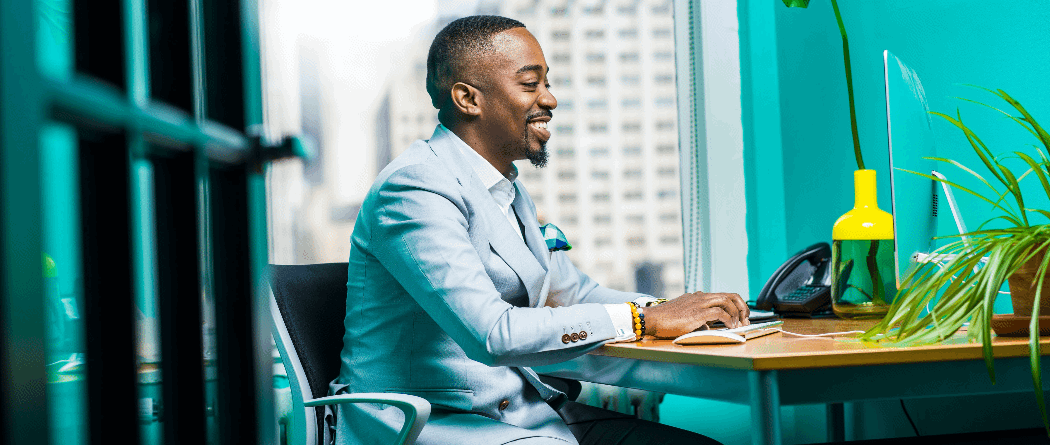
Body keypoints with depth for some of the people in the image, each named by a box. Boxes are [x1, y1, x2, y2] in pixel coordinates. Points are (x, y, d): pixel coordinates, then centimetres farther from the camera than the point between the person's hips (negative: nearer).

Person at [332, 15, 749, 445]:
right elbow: (492, 334, -26)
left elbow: (574, 293, 23)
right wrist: (645, 318, -20)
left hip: (519, 410, 9)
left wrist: (679, 308, 4)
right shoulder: (414, 190, -17)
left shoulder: (508, 191, 15)